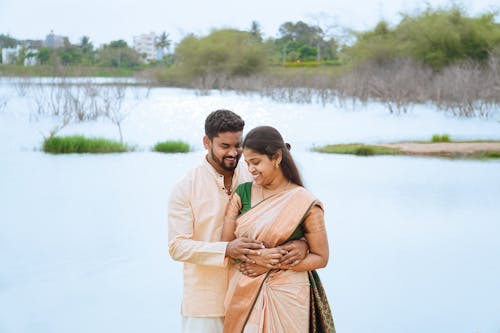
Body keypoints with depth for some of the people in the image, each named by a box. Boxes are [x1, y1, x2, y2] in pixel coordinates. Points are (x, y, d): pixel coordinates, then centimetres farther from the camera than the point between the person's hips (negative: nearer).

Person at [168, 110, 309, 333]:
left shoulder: (254, 179, 2)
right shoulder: (186, 188, -5)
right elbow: (177, 246, -12)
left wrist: (301, 243, -19)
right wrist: (227, 250, -26)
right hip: (205, 301, -2)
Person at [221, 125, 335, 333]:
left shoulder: (306, 204, -8)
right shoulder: (242, 193, 3)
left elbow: (320, 258, -4)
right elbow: (226, 244, -2)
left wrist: (276, 262, -17)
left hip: (286, 297, -3)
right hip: (244, 294, 3)